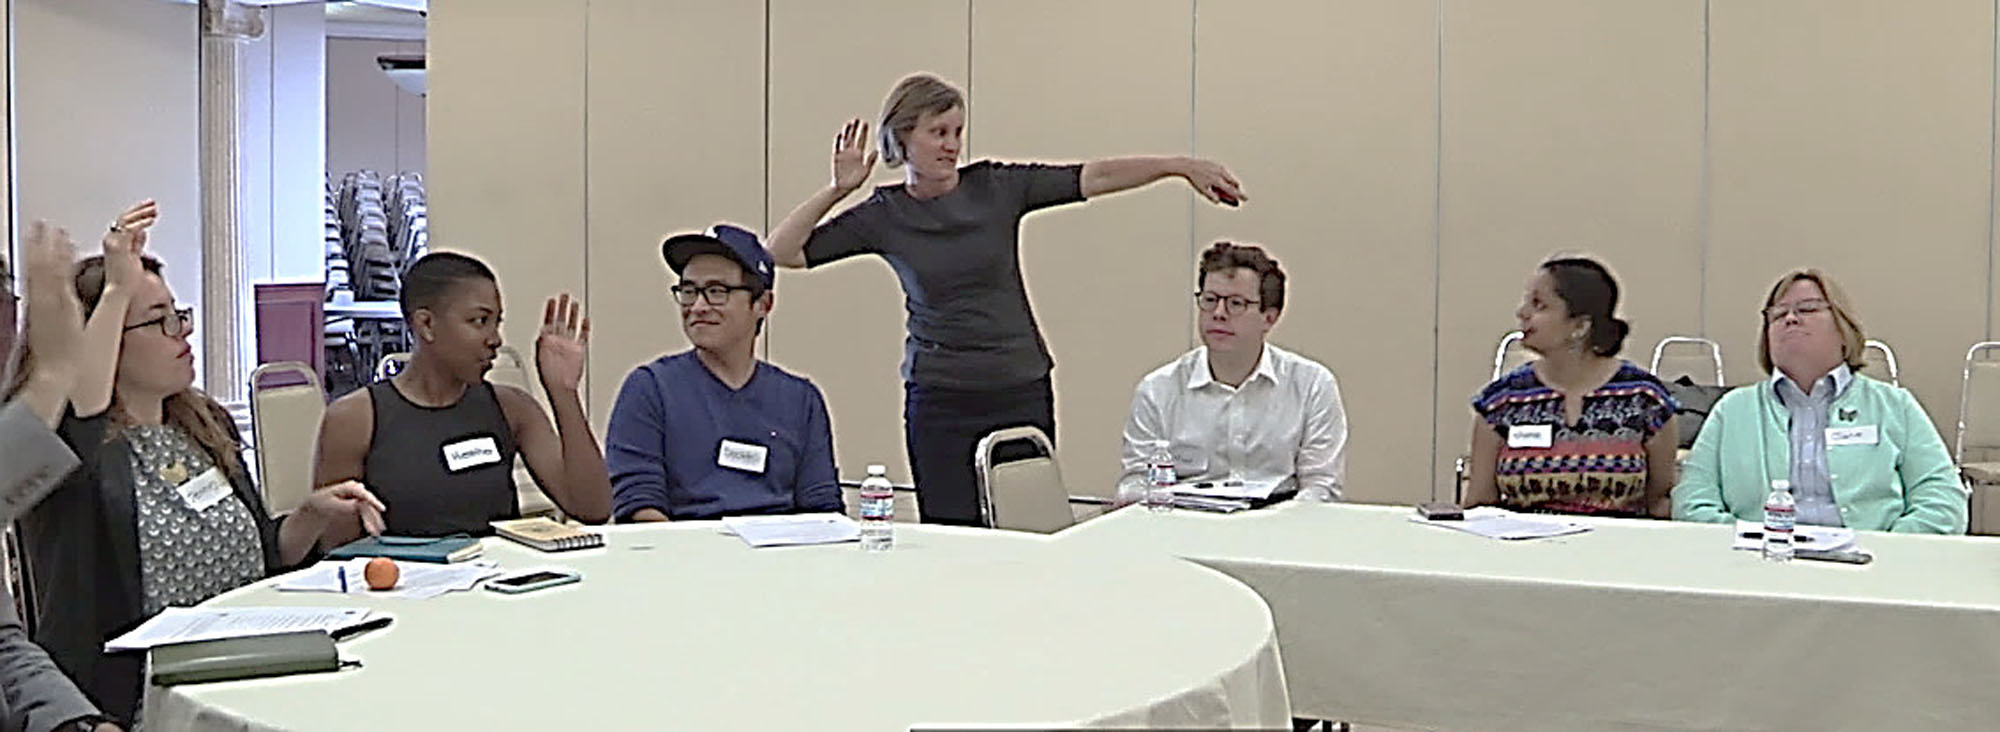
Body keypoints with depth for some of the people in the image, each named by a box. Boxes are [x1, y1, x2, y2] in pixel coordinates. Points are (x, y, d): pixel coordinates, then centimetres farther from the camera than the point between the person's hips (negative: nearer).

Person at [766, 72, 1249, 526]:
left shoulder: (995, 188, 2)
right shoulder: (884, 215, 1)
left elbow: (1093, 178, -3)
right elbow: (783, 252, -1)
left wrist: (1180, 166, -11)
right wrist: (836, 190, -10)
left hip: (1022, 391, 1)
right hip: (940, 399, -1)